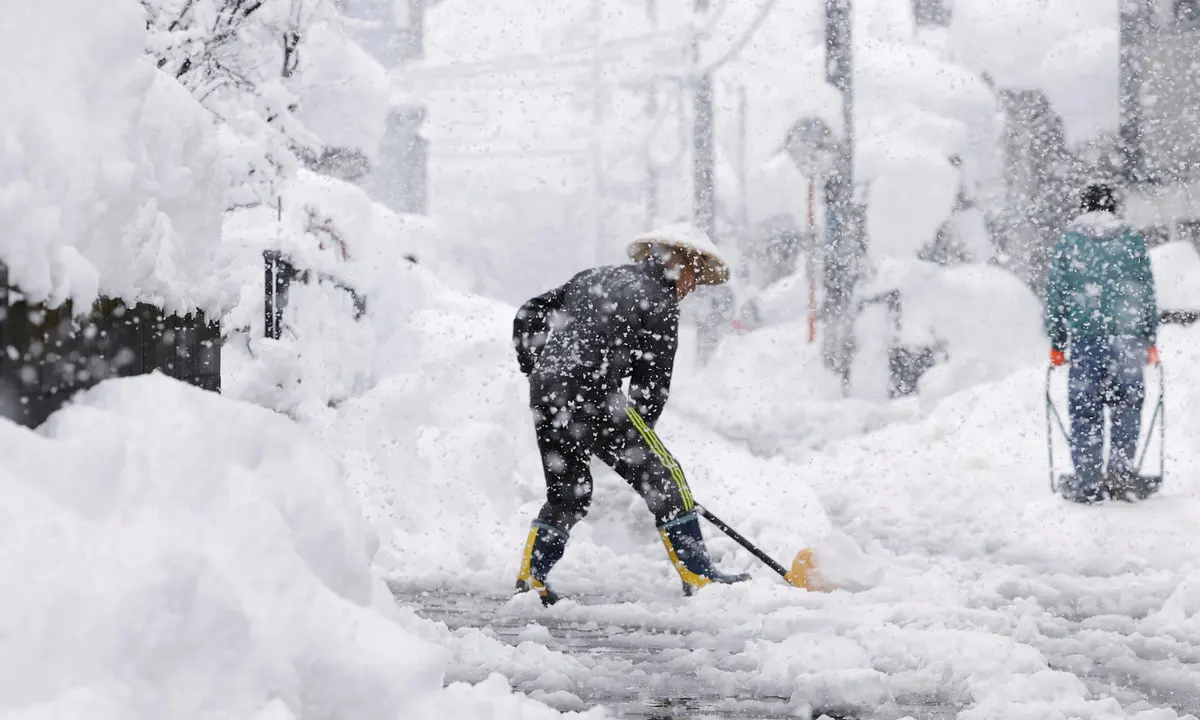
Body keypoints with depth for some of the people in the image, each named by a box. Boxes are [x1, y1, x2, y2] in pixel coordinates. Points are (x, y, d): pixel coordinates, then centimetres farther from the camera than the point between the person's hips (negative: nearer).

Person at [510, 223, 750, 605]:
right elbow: (652, 384, 1)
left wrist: (537, 369, 28)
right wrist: (635, 437, 11)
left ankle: (530, 577, 17)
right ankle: (697, 575, 1)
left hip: (545, 395, 7)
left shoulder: (596, 277, 22)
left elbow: (528, 317, 23)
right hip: (592, 397, -7)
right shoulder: (660, 304, 0)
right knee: (662, 477, 2)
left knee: (567, 493, 21)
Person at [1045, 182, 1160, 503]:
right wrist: (1150, 340, 15)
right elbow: (1148, 293, 9)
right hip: (1127, 336, 1)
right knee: (1128, 404, 12)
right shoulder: (1133, 239, 7)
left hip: (1084, 336, 0)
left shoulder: (1068, 242, 5)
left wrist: (1056, 343, 11)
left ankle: (1087, 481, 1)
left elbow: (1056, 296, 5)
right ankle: (1121, 470, 1)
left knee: (1085, 409, 3)